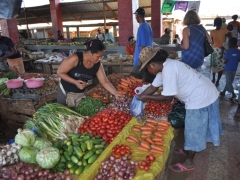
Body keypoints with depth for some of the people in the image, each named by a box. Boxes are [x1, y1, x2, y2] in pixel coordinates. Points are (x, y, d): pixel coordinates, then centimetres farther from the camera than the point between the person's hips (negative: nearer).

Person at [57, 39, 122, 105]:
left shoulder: (98, 65, -13)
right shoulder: (75, 58, -28)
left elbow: (105, 82, -9)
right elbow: (60, 72, -20)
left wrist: (116, 94, -20)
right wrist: (75, 82, -31)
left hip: (81, 92, 4)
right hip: (65, 90, -4)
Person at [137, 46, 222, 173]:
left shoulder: (168, 70, -27)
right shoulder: (165, 66, 4)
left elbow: (168, 97, -24)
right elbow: (153, 87, 9)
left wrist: (147, 97, -14)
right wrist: (138, 97, 5)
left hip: (200, 98, -10)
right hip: (204, 95, 10)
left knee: (194, 130, 5)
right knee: (193, 128, 24)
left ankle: (188, 162, 22)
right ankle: (188, 150, 44)